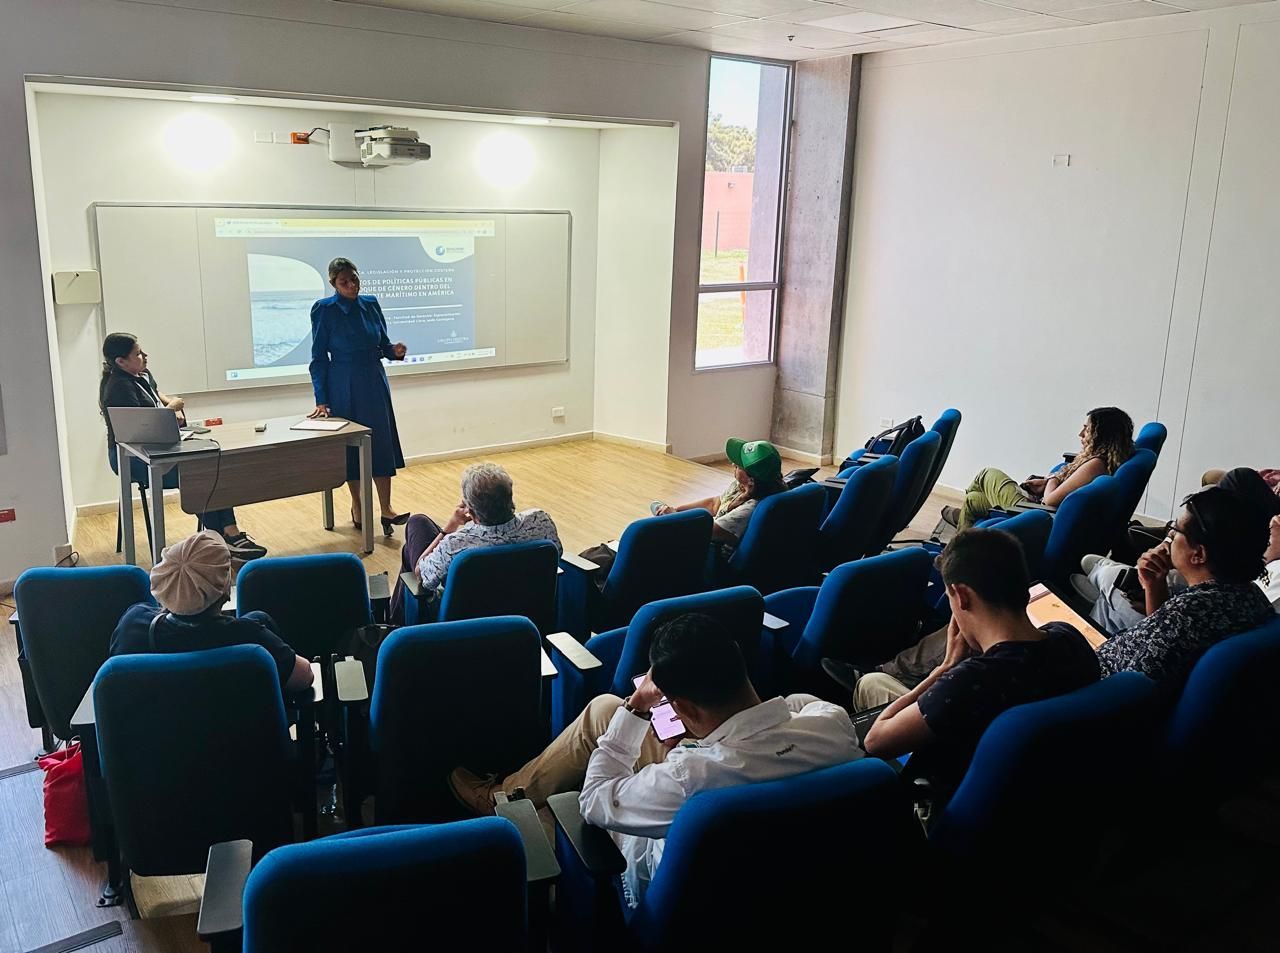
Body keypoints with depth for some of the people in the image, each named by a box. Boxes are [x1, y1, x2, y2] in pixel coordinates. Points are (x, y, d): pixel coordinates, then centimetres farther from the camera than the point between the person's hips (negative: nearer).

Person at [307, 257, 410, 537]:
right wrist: (321, 400, -10)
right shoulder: (324, 309, -8)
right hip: (343, 386, -3)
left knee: (382, 443, -3)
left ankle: (386, 510, -1)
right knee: (350, 445, 5)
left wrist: (395, 351, -12)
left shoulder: (371, 304, 3)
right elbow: (319, 358, -5)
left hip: (374, 384, 3)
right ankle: (357, 506, 22)